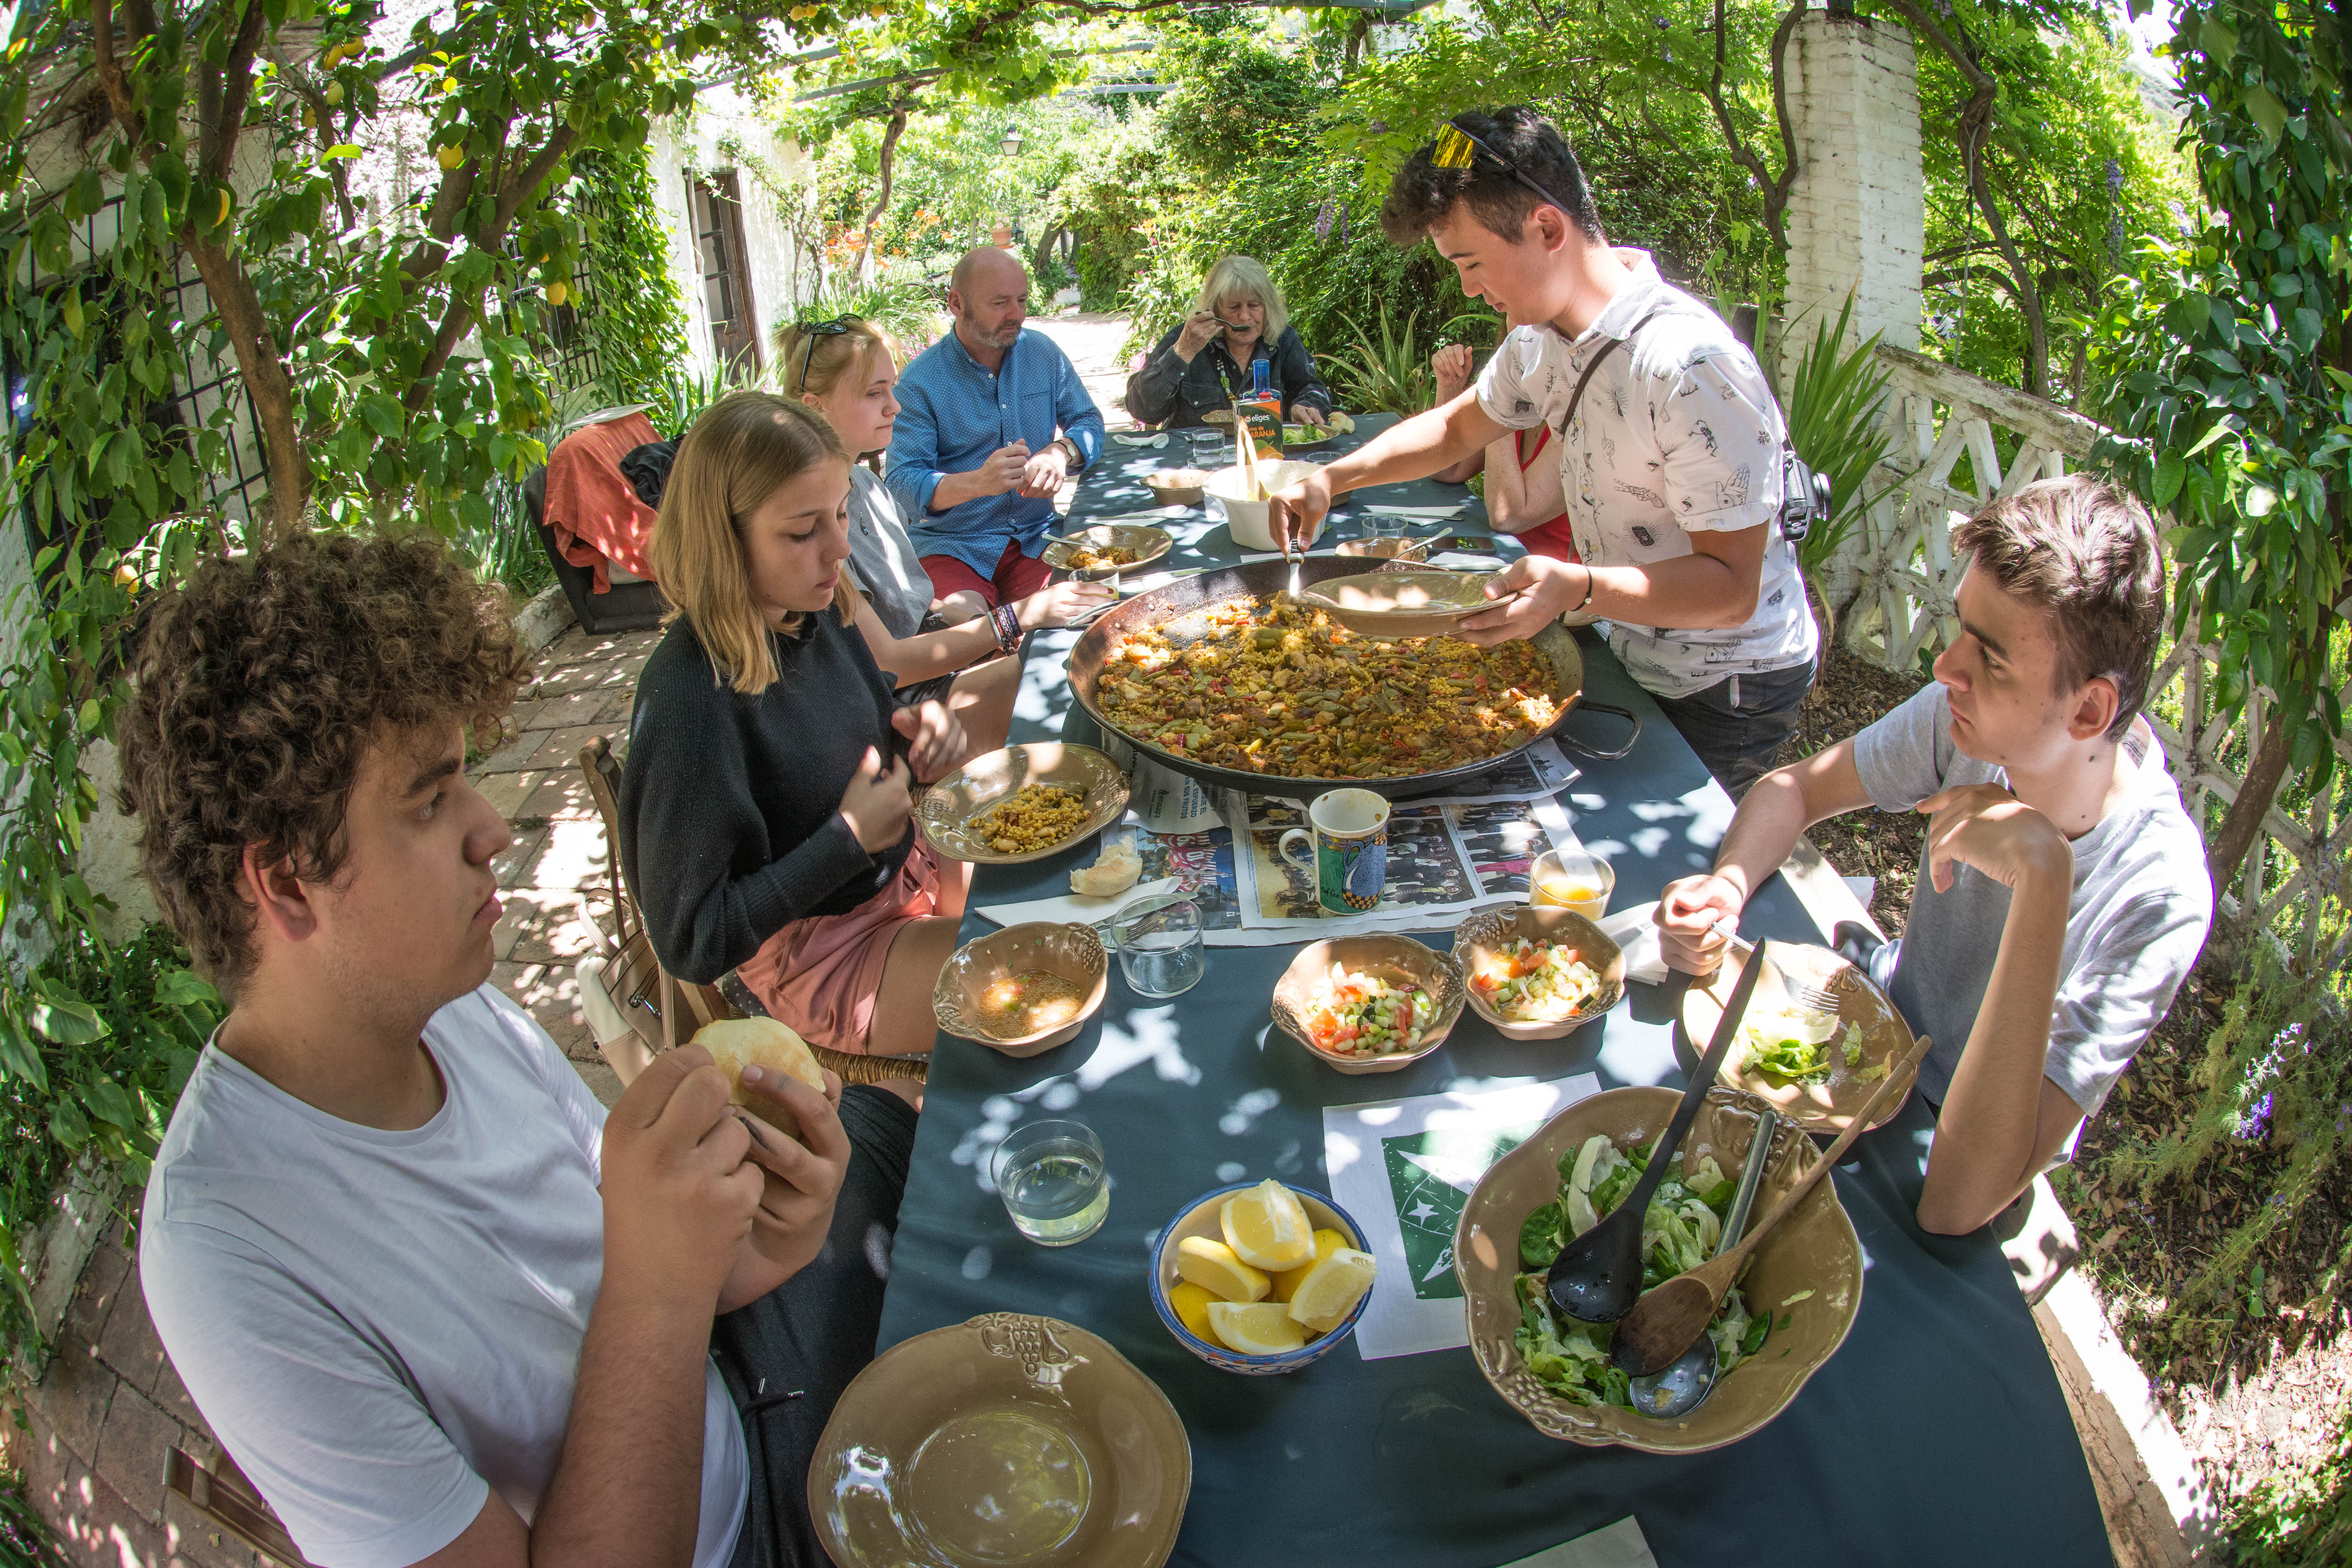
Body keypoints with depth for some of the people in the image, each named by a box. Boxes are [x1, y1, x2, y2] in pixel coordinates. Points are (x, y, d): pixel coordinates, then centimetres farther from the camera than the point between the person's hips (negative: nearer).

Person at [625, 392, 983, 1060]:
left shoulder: (818, 612, -7)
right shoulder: (689, 698, -29)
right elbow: (690, 945, -24)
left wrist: (920, 726, -9)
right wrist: (851, 837, -24)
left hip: (904, 871, 8)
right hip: (823, 964, -7)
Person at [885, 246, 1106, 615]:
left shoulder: (1044, 353, 8)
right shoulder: (921, 380, -7)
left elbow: (1089, 421, 13)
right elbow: (901, 482, -14)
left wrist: (1062, 452, -12)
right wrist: (977, 482, -33)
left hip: (1036, 537, 4)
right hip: (952, 547, -3)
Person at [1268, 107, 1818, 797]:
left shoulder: (1691, 365, -30)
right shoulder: (1544, 336, -2)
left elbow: (1732, 586, -30)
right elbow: (1457, 428, 16)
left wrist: (1578, 588, -46)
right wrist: (1331, 478, 0)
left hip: (1726, 688, -7)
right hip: (1637, 655, 8)